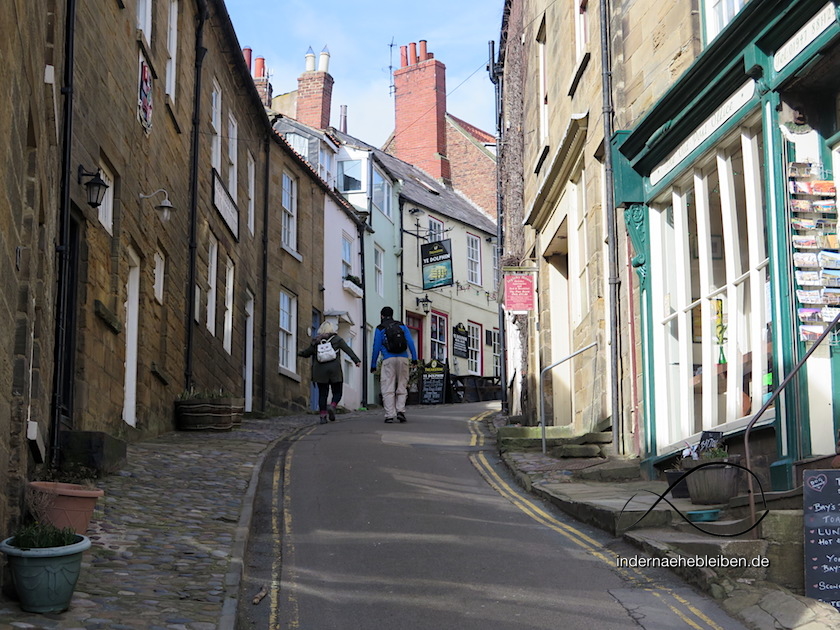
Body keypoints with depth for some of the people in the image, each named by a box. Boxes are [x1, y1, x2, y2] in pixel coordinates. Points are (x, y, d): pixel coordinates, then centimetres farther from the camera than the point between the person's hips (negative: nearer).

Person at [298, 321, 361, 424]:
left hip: (320, 371, 2)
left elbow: (305, 352, 12)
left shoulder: (316, 341, 8)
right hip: (335, 370, -2)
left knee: (322, 394, 6)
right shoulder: (337, 339, 3)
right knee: (337, 393, 7)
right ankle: (332, 406, -20)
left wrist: (299, 353, 34)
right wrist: (357, 360, -12)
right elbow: (348, 350, -6)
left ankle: (323, 415, -1)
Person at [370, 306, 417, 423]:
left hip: (388, 360, -3)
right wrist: (414, 358, 3)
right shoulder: (402, 326, 14)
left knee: (388, 388, -1)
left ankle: (390, 415, -7)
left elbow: (376, 348, 4)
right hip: (403, 359, 3)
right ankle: (400, 410, -4)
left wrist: (373, 365, 10)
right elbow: (410, 342, 4)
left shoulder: (380, 329, 7)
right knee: (401, 387, 11)